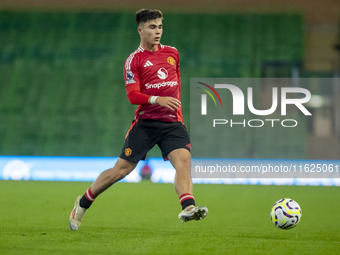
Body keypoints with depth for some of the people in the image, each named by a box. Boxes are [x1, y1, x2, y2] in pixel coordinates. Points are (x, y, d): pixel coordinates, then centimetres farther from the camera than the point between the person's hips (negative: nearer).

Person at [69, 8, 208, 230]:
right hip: (145, 122, -3)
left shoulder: (172, 53, 14)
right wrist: (158, 99, -24)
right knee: (121, 169, -2)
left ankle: (188, 208, -39)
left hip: (173, 122, 3)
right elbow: (133, 95, -10)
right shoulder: (134, 60, -1)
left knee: (184, 159, -23)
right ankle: (83, 203, 17)